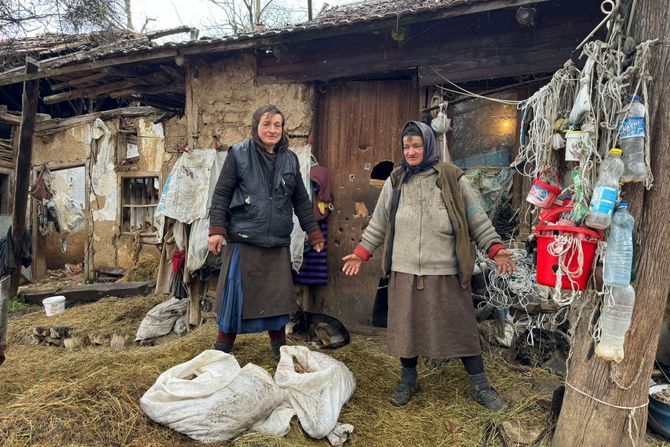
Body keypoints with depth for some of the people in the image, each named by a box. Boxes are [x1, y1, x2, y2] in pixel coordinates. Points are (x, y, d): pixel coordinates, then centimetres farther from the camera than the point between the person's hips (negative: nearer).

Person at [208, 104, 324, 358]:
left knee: (279, 296, 10)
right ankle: (222, 351, 21)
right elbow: (221, 194, -2)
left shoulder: (290, 159, 10)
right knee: (236, 294, 3)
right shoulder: (239, 154, -1)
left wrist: (313, 232, 14)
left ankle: (279, 348, 28)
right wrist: (217, 230, -11)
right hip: (243, 240, -3)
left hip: (278, 243, 4)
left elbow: (301, 201, 15)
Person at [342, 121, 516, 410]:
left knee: (461, 326, 6)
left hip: (446, 272, -2)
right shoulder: (395, 181, 7)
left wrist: (495, 249, -8)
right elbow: (378, 223, 12)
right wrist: (361, 252, 7)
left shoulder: (452, 179, 0)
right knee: (406, 325, 10)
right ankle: (408, 378, 32)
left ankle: (480, 385, 24)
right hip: (405, 272, 2)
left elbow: (477, 219, 3)